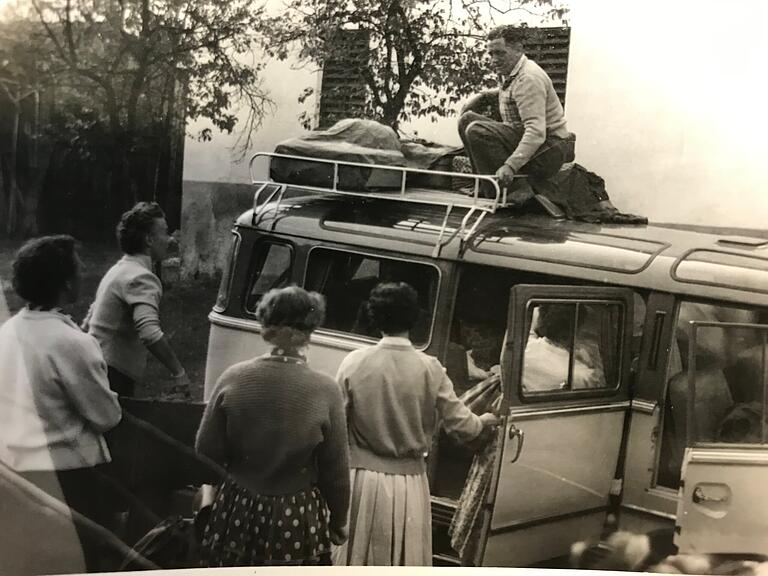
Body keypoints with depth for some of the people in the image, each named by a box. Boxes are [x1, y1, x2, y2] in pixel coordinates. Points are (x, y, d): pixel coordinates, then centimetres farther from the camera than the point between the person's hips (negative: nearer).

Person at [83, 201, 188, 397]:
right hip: (114, 378, -10)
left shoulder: (117, 270, 18)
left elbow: (88, 323, 25)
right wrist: (178, 372, -24)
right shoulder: (141, 278, -16)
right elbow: (150, 333, -30)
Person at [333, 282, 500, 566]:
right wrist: (484, 421, 19)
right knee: (405, 559, 13)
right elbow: (461, 426, -3)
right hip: (408, 484, 0)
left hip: (363, 480, 0)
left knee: (357, 557, 12)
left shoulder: (354, 363, -8)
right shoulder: (429, 368, -7)